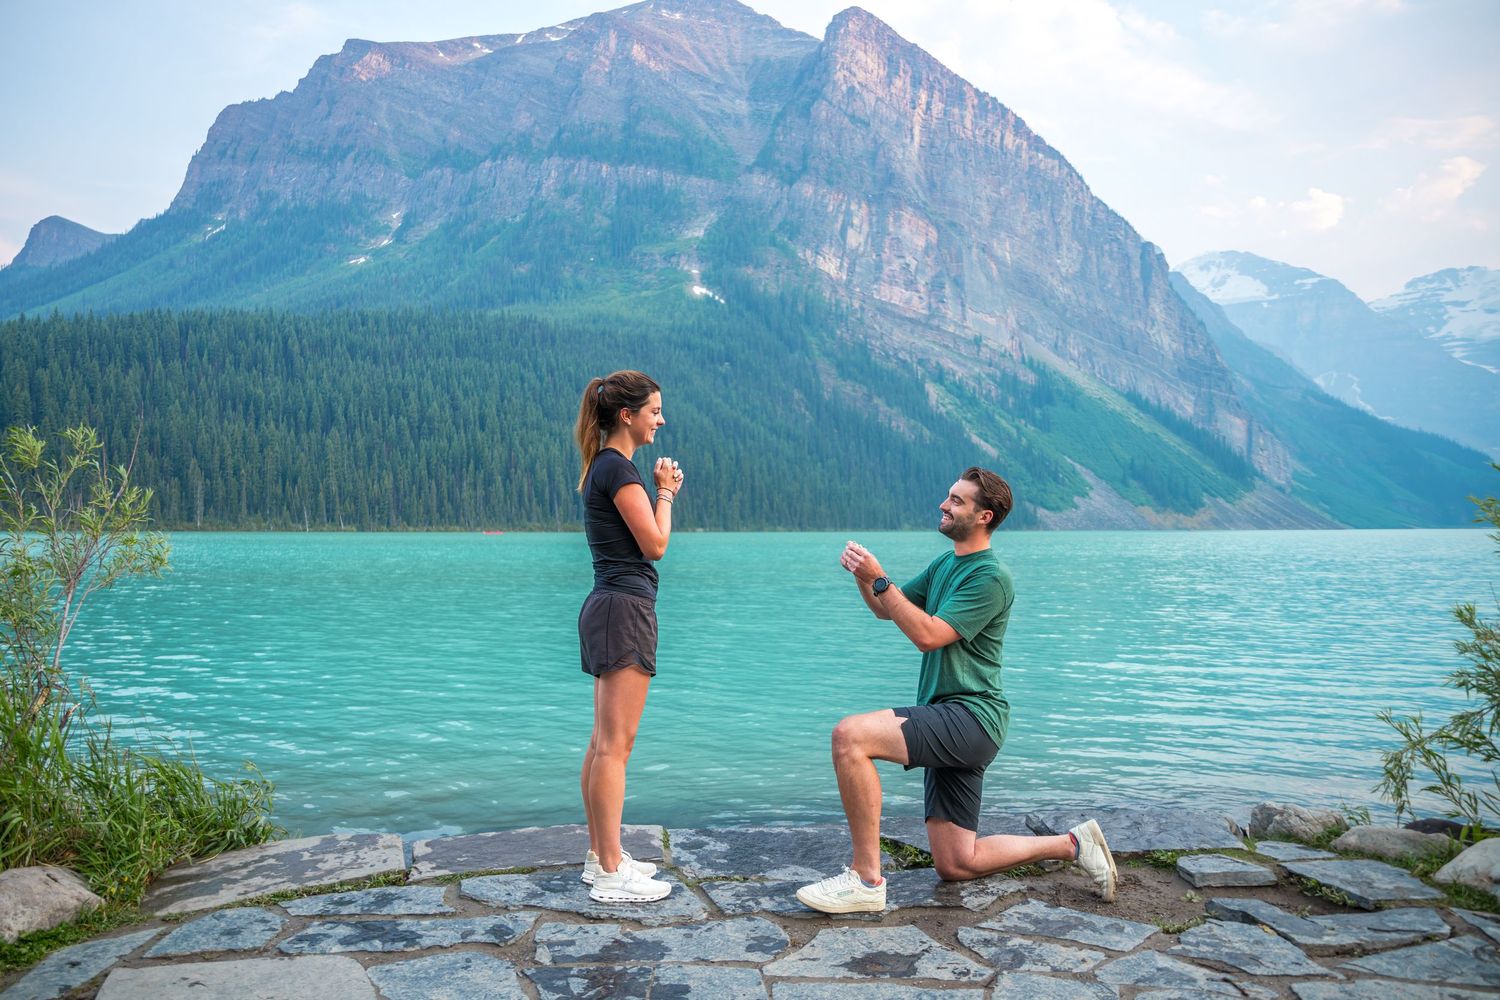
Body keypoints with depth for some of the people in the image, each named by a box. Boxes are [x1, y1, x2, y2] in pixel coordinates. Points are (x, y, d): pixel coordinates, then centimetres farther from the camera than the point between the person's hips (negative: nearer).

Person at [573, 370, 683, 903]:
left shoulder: (602, 467, 18)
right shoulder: (618, 468, -13)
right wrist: (665, 493, 1)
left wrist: (662, 490, 15)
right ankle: (611, 873, -3)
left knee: (604, 741, 13)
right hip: (626, 607, -11)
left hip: (608, 607, 11)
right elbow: (655, 544, -11)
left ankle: (600, 856, 21)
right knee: (615, 744, -8)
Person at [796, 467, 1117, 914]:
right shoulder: (946, 564, 16)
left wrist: (879, 579, -21)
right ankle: (1073, 845, 22)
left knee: (850, 735, -27)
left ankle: (866, 879, -21)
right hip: (949, 725, 10)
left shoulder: (991, 578, -13)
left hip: (970, 716, -10)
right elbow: (887, 610, 20)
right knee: (956, 865, 10)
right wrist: (862, 576, 1)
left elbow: (928, 635, -21)